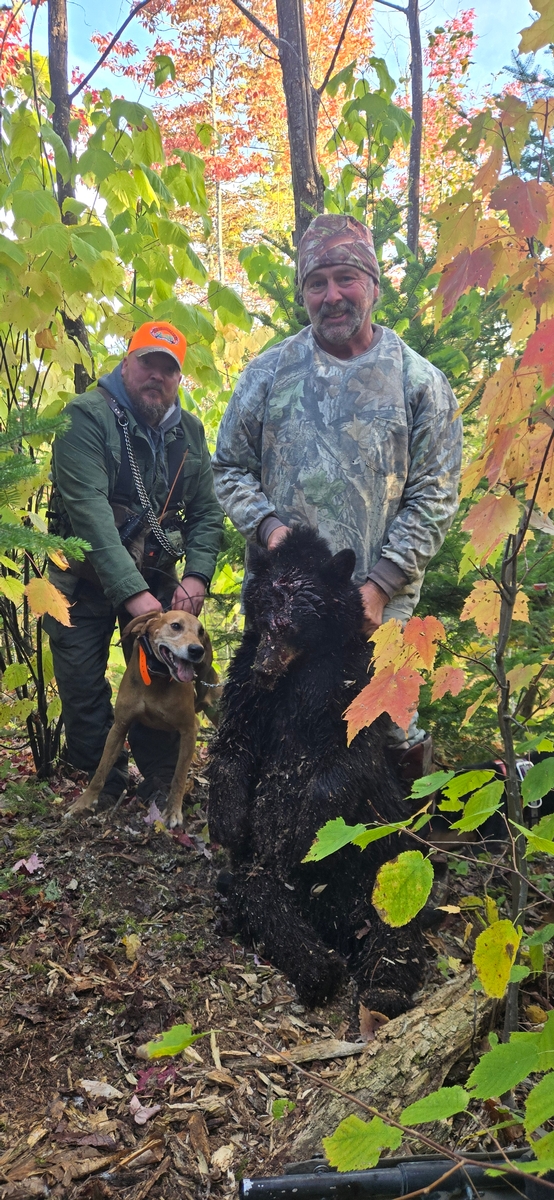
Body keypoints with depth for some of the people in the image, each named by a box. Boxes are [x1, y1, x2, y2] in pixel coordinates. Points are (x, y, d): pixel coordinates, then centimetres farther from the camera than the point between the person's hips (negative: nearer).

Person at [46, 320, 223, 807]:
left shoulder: (189, 431, 5)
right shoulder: (88, 417, -14)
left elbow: (206, 512, 6)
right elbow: (89, 510, -25)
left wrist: (197, 575, -12)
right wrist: (131, 592, -32)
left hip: (157, 575, 4)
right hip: (86, 578, -4)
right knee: (83, 688, 0)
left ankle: (162, 787, 20)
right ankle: (102, 787, 19)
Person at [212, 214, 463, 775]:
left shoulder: (419, 382, 1)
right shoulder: (268, 373, 6)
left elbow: (433, 497, -2)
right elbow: (230, 467, 11)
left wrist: (380, 585, -10)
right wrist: (266, 524, -9)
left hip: (378, 610, -1)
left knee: (389, 729, 6)